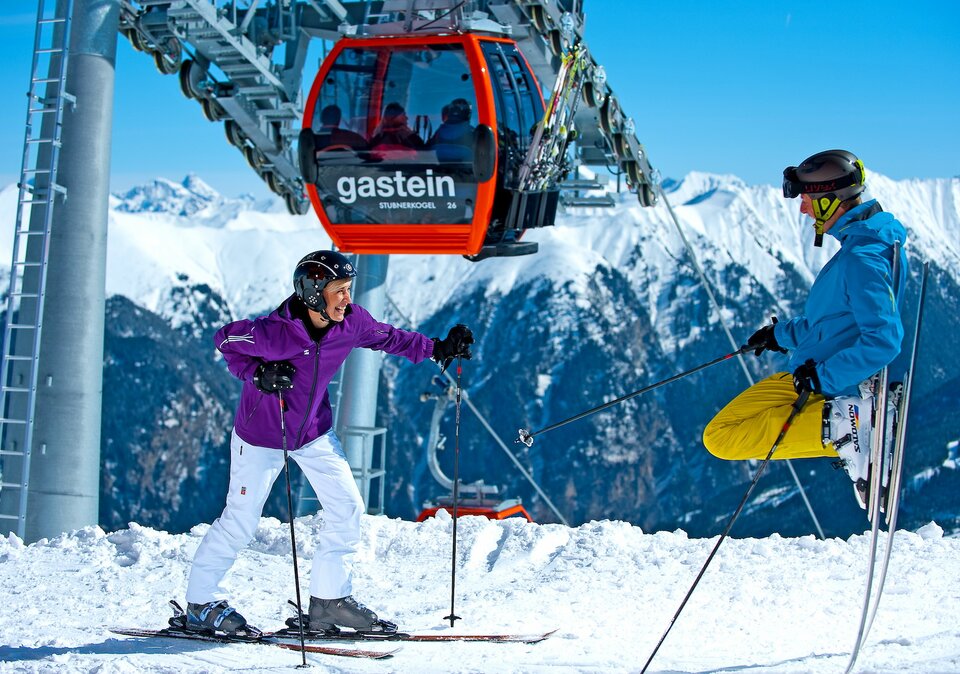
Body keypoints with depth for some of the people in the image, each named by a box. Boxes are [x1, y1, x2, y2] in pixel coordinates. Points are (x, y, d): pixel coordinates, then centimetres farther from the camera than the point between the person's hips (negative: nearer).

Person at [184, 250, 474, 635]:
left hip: (314, 432, 6)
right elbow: (224, 340, -15)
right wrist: (257, 375, -28)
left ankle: (330, 600, 9)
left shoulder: (350, 323, -15)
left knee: (346, 507, -2)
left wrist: (438, 350, -1)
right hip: (261, 434, -5)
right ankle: (201, 603, 16)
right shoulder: (275, 332, -30)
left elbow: (388, 338, 4)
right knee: (241, 520, 0)